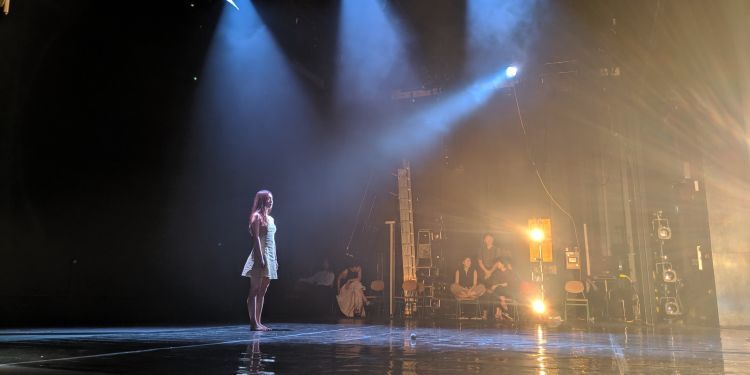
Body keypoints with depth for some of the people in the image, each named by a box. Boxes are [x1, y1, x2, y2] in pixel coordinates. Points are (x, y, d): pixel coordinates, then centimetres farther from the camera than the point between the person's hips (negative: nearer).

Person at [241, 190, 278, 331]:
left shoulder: (270, 218, 18)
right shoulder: (257, 216, -5)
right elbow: (256, 238, -13)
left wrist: (275, 259, 16)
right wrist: (261, 258, -20)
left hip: (270, 257, 8)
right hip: (260, 256, -8)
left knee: (262, 291, 8)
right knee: (254, 290, -6)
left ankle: (258, 322, 11)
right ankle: (253, 323, -5)